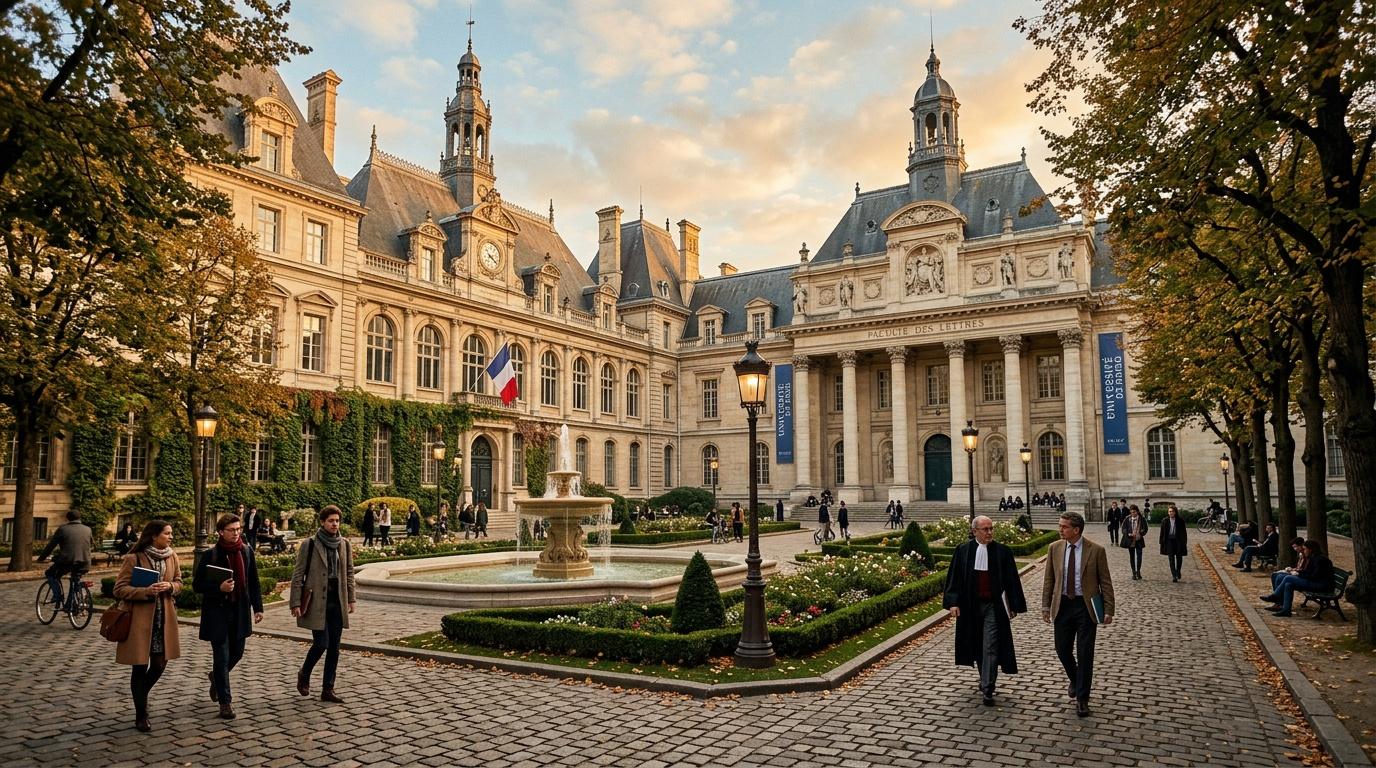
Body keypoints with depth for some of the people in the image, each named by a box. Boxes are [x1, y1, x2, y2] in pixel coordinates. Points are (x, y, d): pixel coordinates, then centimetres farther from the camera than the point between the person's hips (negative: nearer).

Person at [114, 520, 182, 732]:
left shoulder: (172, 557, 4)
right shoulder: (133, 559, -12)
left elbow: (179, 582, 14)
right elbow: (119, 589, -10)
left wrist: (170, 586, -8)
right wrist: (146, 591, -24)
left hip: (164, 618, 5)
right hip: (140, 619, -5)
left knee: (160, 663, 10)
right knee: (140, 666, 4)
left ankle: (141, 695, 40)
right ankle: (141, 716, 18)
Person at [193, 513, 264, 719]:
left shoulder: (247, 551, 2)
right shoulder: (210, 555, -9)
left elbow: (253, 581, 9)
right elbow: (197, 584, -5)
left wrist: (258, 607, 7)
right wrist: (219, 588, -22)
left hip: (240, 610, 4)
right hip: (217, 611, -4)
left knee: (237, 652, 14)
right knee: (222, 658, -1)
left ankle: (216, 678, 44)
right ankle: (225, 702, 10)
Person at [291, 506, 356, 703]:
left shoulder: (344, 544, 7)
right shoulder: (310, 544, -6)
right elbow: (298, 575, -5)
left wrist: (351, 599, 9)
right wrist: (296, 603, -8)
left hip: (337, 602, 5)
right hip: (317, 601, -4)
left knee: (334, 647, 6)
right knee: (321, 643, -8)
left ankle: (328, 690, 15)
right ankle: (304, 675, 21)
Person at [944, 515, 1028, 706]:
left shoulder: (1003, 551, -3)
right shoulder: (963, 550, -1)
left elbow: (1012, 580, 2)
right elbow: (954, 577, 1)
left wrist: (1014, 606, 1)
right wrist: (953, 602, -6)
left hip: (994, 606, -2)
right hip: (971, 606, 2)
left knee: (990, 647, -5)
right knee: (978, 645, 15)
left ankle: (987, 690, -1)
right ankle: (985, 679, 36)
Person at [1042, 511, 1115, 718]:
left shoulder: (1096, 551, -9)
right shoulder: (1055, 548, 0)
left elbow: (1105, 582, -4)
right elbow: (1049, 579, 6)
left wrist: (1108, 610, -7)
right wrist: (1046, 606, 4)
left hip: (1086, 606, -3)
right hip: (1063, 605, 3)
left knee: (1085, 653, 0)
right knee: (1062, 649, 9)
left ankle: (1082, 699, 12)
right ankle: (1075, 680, 39)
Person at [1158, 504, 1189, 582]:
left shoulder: (1180, 521, -1)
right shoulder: (1165, 521, 2)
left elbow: (1184, 532, 2)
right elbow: (1162, 533, 6)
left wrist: (1184, 543, -2)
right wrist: (1162, 543, 3)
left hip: (1178, 541, 0)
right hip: (1169, 541, 0)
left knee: (1179, 558, 6)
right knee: (1171, 559, -1)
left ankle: (1178, 571, 33)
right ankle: (1174, 576, 1)